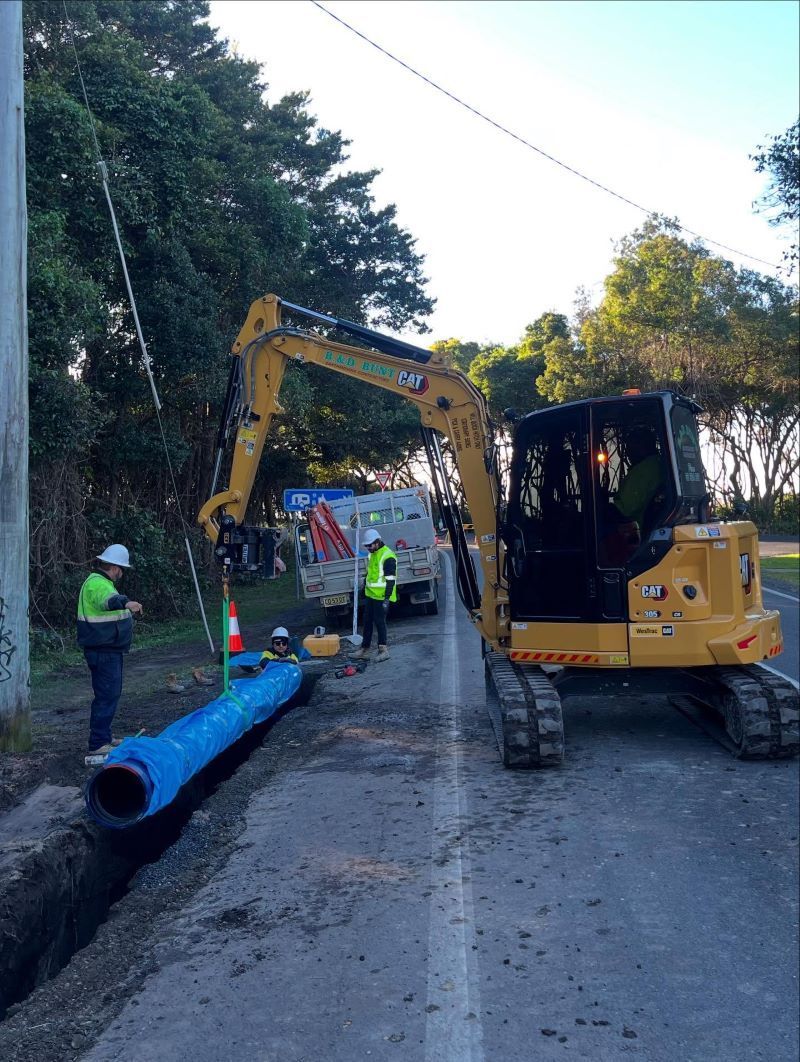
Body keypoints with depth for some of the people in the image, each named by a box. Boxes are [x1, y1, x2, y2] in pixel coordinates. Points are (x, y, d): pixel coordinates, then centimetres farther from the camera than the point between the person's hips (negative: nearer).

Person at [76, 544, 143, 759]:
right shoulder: (97, 584, -18)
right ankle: (97, 744, -9)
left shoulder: (100, 582, 17)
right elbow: (108, 600, -42)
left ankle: (104, 737, 30)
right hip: (103, 651, -11)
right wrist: (126, 603, -60)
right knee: (107, 695, -11)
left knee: (110, 693, 19)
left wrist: (127, 612, 53)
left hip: (108, 650, 11)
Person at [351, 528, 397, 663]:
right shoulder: (372, 554, 12)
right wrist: (365, 585, 25)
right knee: (367, 621, 13)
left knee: (379, 621, -5)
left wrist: (387, 598, -22)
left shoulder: (387, 556, -18)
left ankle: (383, 650, 4)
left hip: (381, 597, -9)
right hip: (370, 595, 9)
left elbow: (391, 580, -20)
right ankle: (364, 648, 22)